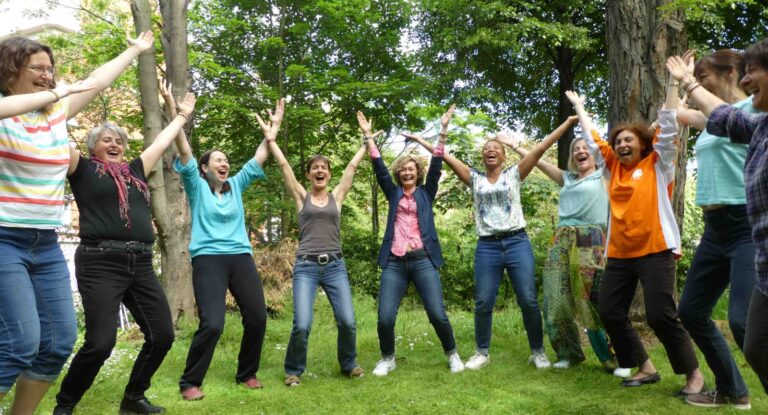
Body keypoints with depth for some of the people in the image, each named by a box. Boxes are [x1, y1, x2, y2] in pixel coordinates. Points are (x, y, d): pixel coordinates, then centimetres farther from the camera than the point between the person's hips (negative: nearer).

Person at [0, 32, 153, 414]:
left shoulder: (56, 112, 12)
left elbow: (98, 80, 23)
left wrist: (135, 50, 33)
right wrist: (55, 92, -26)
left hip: (46, 245, 7)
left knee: (60, 340, 5)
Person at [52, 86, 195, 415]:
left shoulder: (135, 171, 20)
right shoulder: (83, 169, 7)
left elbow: (161, 142, 30)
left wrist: (183, 115, 39)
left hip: (140, 265, 6)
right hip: (100, 263, -6)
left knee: (162, 335, 3)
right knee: (100, 342, -13)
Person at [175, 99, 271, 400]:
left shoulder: (236, 185, 15)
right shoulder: (197, 186, 5)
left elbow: (258, 159, 15)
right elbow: (185, 153, -7)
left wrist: (274, 128, 13)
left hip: (241, 257, 5)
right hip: (208, 260, -5)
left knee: (258, 318, 1)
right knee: (212, 324, -16)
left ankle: (247, 374, 22)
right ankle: (190, 383, 2)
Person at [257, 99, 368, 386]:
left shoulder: (337, 196, 10)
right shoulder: (301, 196, 6)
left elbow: (353, 165, 11)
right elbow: (283, 165, 0)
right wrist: (270, 135, -5)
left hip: (335, 266, 2)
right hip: (306, 266, -2)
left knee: (347, 321, -5)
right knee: (302, 325, -13)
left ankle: (349, 364, 23)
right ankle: (293, 370, 13)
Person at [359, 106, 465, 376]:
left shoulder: (426, 193, 13)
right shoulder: (393, 193, 15)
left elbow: (436, 165, 5)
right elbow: (379, 167, 9)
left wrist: (443, 130, -2)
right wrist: (368, 136, 4)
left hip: (423, 260, -1)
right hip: (394, 262, 1)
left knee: (437, 314, -6)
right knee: (385, 318, -6)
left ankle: (452, 354, 20)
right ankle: (387, 359, 19)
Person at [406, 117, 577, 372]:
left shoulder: (514, 174, 8)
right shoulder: (475, 179, 12)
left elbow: (540, 149, 2)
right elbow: (447, 157, 8)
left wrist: (569, 122, -2)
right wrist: (421, 140, 5)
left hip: (517, 242, -1)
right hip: (487, 247, 2)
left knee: (529, 301, -2)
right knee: (483, 303, 2)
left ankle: (538, 352, 13)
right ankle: (482, 352, 17)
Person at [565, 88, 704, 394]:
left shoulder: (658, 163, 2)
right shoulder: (615, 166, 14)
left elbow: (668, 124, -2)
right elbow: (592, 137, 22)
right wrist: (578, 105, 30)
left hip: (655, 251, -6)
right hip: (619, 254, 6)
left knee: (661, 315, -11)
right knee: (610, 314, 4)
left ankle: (693, 373, 8)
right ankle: (645, 368, 18)